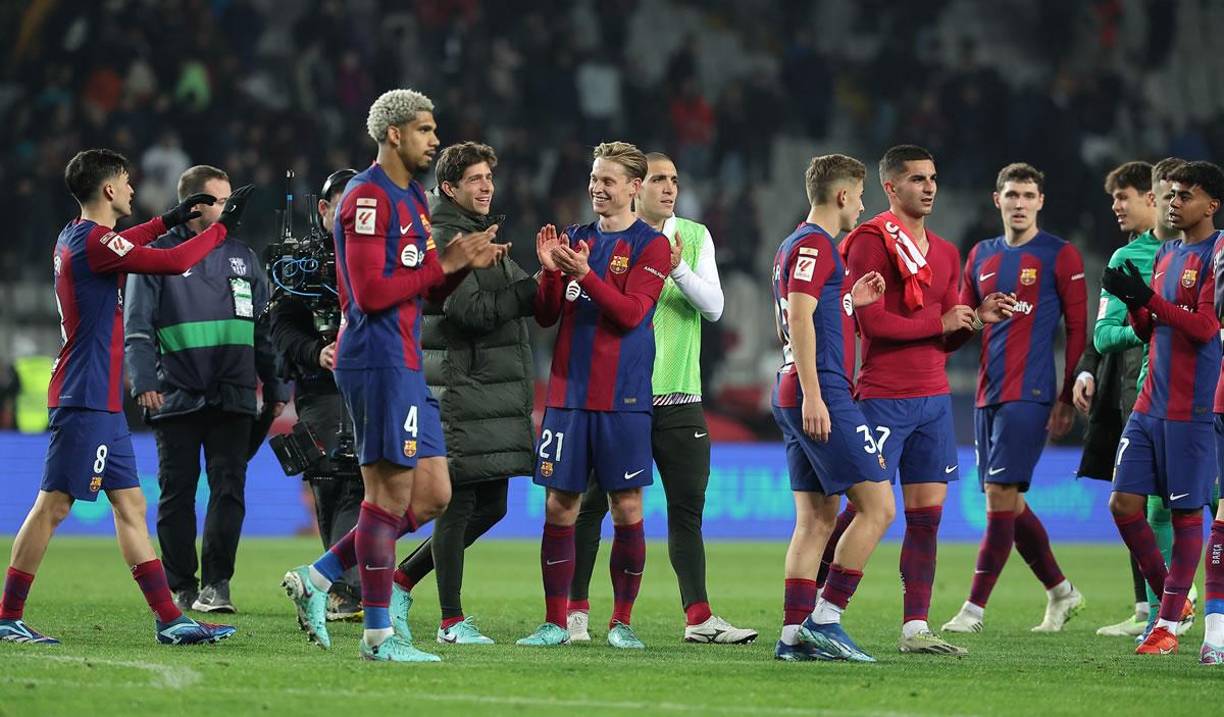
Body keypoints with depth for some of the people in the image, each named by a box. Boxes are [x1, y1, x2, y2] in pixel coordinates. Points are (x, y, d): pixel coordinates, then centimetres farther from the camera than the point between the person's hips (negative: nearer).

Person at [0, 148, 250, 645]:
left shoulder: (76, 237, 14)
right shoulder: (93, 240, -16)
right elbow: (173, 263, -17)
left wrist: (169, 220, 36)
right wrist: (221, 228, -5)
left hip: (102, 402, 10)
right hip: (86, 399, -10)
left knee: (130, 504, 8)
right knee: (53, 505, -7)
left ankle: (169, 620, 8)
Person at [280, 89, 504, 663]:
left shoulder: (412, 199, 19)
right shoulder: (368, 197, -12)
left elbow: (430, 289, 20)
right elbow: (370, 292, -19)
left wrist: (465, 263, 2)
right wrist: (443, 265, -16)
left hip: (405, 365, 10)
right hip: (378, 362, -10)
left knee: (432, 495, 8)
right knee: (390, 494, -6)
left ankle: (317, 579, 12)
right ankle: (378, 635, 0)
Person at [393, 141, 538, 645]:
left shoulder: (483, 236, 21)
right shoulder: (442, 240, -9)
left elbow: (522, 296, 15)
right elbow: (471, 311, -18)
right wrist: (531, 291, -17)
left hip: (499, 391, 9)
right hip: (461, 391, -9)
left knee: (491, 505, 11)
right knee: (458, 505, -5)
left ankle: (403, 578, 22)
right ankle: (451, 621, 0)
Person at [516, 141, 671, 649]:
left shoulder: (650, 245, 0)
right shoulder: (576, 239, 13)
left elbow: (631, 312, -12)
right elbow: (546, 316, 12)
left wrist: (585, 274, -22)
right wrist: (550, 270, -5)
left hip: (623, 397, -4)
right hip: (568, 393, 4)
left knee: (627, 507, -1)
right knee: (559, 505, 1)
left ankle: (621, 622, 8)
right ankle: (555, 622, 6)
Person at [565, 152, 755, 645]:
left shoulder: (695, 237, 8)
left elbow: (714, 307, -1)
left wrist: (679, 269, -17)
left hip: (678, 395, 3)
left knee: (687, 507, 2)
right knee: (591, 503, 0)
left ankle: (698, 617, 3)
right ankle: (575, 609, 9)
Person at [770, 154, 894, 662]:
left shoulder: (796, 244, 21)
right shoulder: (815, 244, -9)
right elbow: (799, 319, -18)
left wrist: (849, 300, 22)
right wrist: (812, 396, -23)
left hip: (798, 402, 10)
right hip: (822, 395, -10)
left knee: (816, 519, 7)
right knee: (877, 506, -9)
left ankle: (794, 634, 3)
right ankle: (824, 619, -11)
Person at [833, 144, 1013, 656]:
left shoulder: (945, 254, 17)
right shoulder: (872, 242, -7)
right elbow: (871, 321, -16)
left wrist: (976, 318, 1)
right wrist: (941, 321, -9)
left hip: (934, 397, 7)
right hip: (884, 398, -7)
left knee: (926, 515, 4)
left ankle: (916, 628, 6)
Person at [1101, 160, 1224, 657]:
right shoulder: (1165, 255, 16)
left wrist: (1149, 298, -22)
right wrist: (1133, 303, 0)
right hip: (1151, 405, 8)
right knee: (1123, 504, 3)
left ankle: (1168, 625, 3)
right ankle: (1168, 597, 19)